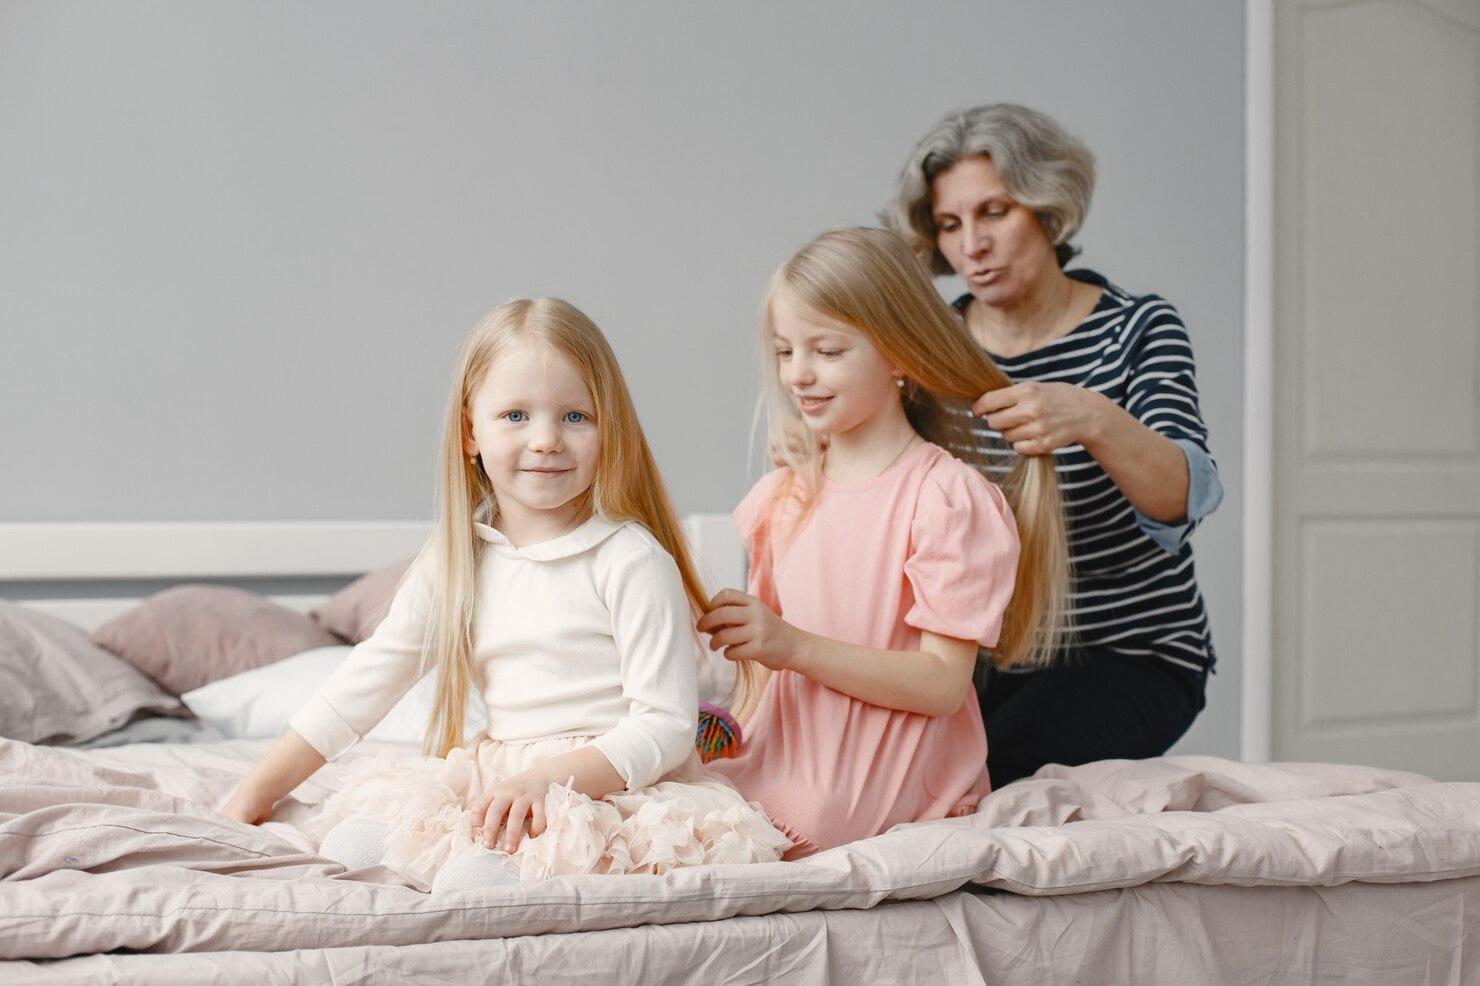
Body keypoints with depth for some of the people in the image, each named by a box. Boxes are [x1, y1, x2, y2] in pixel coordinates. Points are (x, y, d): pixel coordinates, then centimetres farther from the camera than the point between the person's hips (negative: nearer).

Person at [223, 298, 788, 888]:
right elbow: (359, 689, 11)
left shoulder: (631, 559, -9)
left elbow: (664, 729, -13)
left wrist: (546, 780, -26)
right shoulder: (457, 562, 7)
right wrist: (256, 794, 7)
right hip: (496, 779, 5)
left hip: (614, 785, -5)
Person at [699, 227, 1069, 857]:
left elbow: (943, 683, -14)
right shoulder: (781, 498, 13)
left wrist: (795, 646, -22)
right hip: (786, 770, 6)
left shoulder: (946, 497, -8)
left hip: (894, 794, -6)